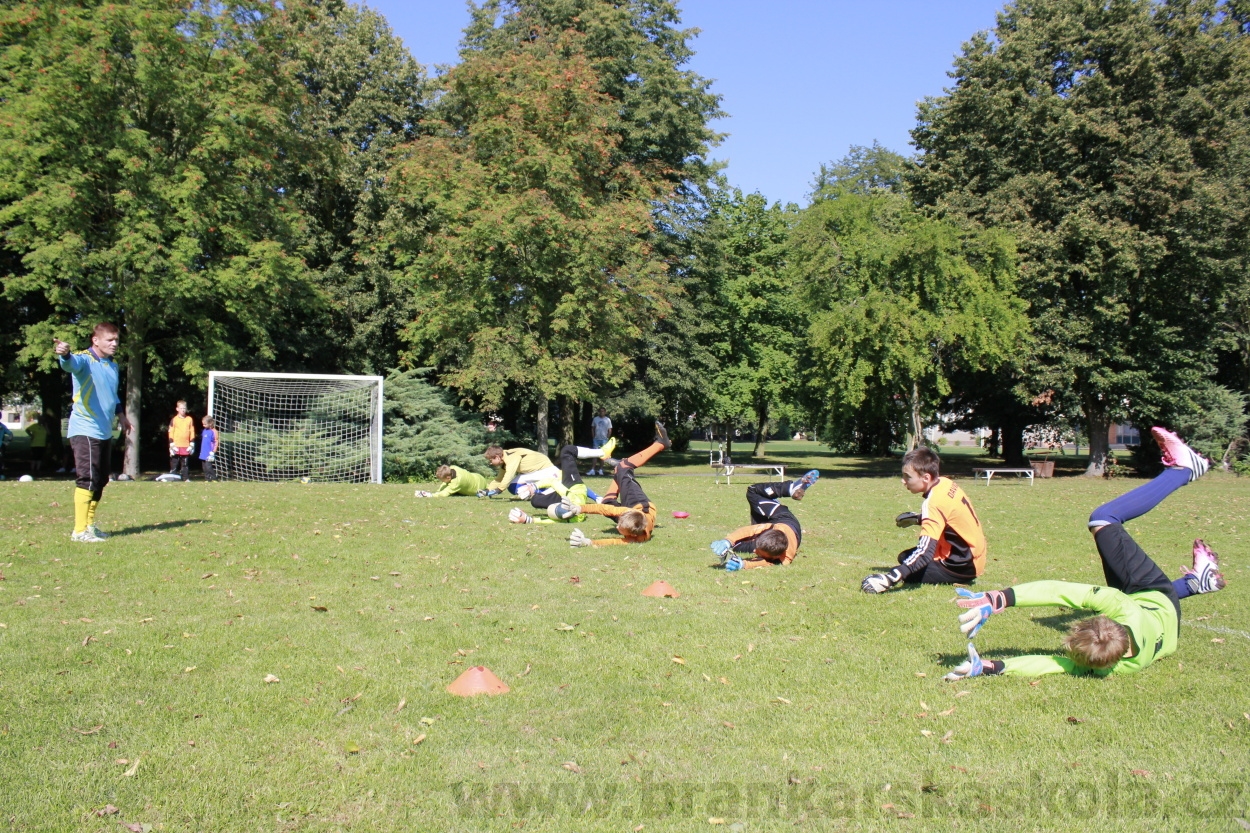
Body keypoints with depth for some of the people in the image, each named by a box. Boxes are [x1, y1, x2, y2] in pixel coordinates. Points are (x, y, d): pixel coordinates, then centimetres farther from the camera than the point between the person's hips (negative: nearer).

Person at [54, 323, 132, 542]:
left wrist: (121, 414, 27)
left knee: (100, 480, 13)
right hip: (85, 431, -8)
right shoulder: (85, 360, -10)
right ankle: (79, 530, -8)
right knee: (87, 479, -12)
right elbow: (71, 364, -36)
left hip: (105, 432, 8)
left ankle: (89, 525, 25)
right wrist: (64, 355, -56)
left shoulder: (113, 366, 15)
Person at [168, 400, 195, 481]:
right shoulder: (174, 420, 1)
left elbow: (192, 432, 11)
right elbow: (171, 433, 0)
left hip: (186, 446, 2)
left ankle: (186, 479, 9)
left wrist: (192, 444, 7)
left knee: (185, 464, 7)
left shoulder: (190, 419, 7)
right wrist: (172, 445, -6)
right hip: (176, 446, -2)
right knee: (174, 463, 0)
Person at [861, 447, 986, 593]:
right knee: (906, 557, 18)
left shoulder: (934, 503, -28)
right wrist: (918, 519, 18)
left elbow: (925, 552, -36)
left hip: (963, 567, -9)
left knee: (908, 574, -12)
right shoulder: (945, 483, -3)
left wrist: (892, 578, -44)